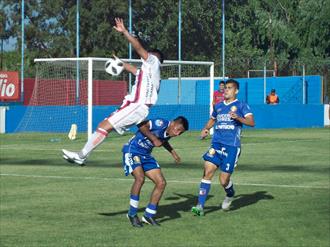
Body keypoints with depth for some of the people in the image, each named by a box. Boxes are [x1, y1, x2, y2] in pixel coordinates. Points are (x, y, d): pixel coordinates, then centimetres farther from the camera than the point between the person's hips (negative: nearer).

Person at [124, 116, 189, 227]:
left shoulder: (169, 133, 4)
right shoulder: (161, 124, -21)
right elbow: (142, 125, -30)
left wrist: (173, 152, 30)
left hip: (146, 155, 9)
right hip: (132, 150, -9)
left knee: (161, 183, -3)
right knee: (140, 178, -30)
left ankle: (148, 215, 8)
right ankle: (132, 214, -14)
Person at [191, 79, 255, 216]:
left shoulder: (241, 106, 2)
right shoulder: (218, 106, 18)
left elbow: (251, 122, -9)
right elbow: (212, 119, 36)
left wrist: (238, 118, -26)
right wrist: (206, 129, 16)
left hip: (232, 146, -4)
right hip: (216, 143, 4)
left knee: (224, 180, -4)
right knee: (208, 171, -13)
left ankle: (230, 195, 32)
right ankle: (200, 206, -14)